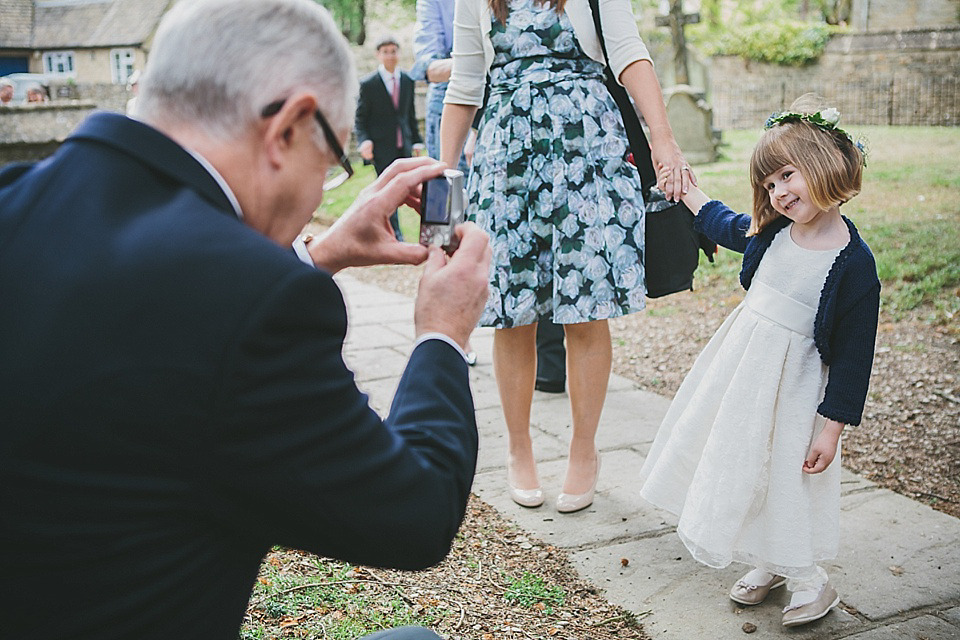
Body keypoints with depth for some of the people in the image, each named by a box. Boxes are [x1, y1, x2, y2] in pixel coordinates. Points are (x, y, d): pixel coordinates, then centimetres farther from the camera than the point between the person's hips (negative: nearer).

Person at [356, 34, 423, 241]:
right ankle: (394, 234, 10)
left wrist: (416, 139, 10)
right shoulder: (368, 84, -6)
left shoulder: (407, 81, 7)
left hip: (404, 145, 4)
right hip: (382, 147, -4)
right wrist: (363, 141, -20)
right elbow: (360, 118, -4)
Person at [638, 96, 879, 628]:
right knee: (738, 462, 17)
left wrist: (832, 429, -14)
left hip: (793, 383, -7)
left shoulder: (854, 264, -20)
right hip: (741, 362, 7)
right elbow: (720, 223, 21)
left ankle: (809, 580, 25)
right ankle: (769, 564, 37)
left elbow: (853, 355, -16)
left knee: (784, 477, 2)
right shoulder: (771, 231, -4)